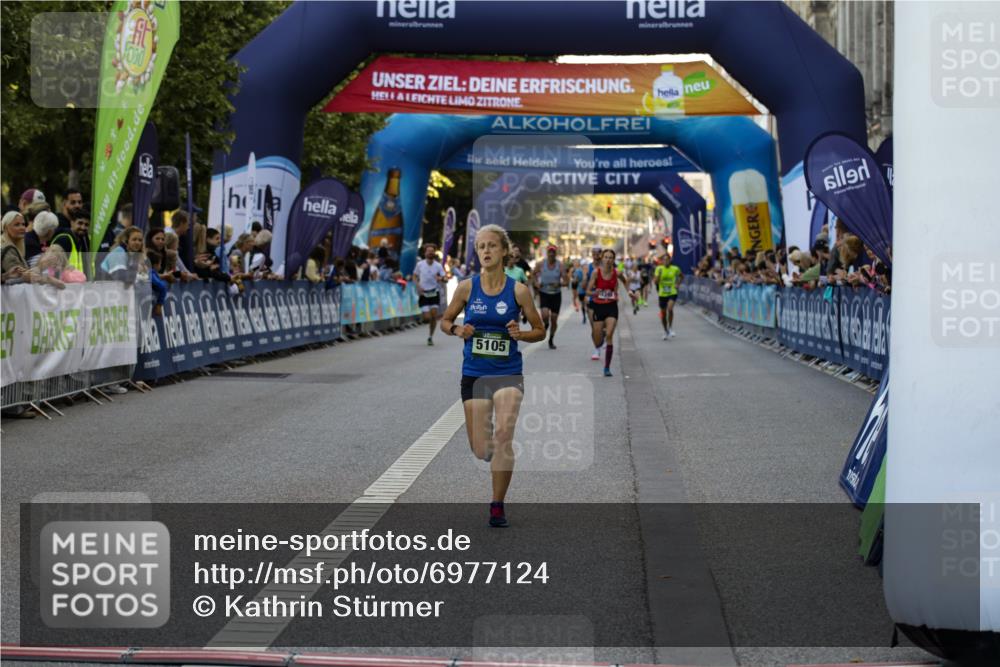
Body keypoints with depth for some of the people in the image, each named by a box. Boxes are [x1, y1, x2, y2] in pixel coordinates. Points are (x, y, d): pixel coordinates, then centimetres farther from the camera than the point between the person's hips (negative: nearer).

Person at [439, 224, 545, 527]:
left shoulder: (519, 290, -3)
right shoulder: (467, 287, -1)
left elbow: (540, 331, 6)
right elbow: (445, 321, 11)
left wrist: (521, 334, -15)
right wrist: (457, 330, -11)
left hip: (508, 373, -2)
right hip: (474, 374, 2)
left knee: (503, 434, -20)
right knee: (480, 451, 2)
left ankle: (498, 506, -7)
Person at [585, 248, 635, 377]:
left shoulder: (616, 273, -5)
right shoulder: (596, 272, -10)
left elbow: (624, 280, 21)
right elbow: (588, 291, -10)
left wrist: (629, 290, 8)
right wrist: (594, 293, -30)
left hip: (612, 307, 0)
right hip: (598, 307, 0)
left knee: (609, 335, -18)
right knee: (597, 340, 6)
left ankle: (607, 368, -12)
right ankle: (597, 348, 47)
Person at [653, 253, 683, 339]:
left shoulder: (675, 269, -2)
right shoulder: (659, 269, -2)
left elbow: (682, 276, 18)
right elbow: (655, 282, -6)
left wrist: (678, 284, 4)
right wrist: (658, 275, -22)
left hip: (672, 293, -2)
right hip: (662, 294, 2)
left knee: (670, 308, -27)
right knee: (663, 314, 9)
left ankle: (670, 328, -12)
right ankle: (666, 331, 28)